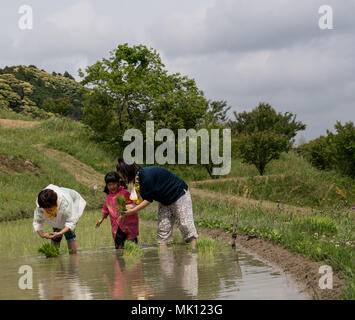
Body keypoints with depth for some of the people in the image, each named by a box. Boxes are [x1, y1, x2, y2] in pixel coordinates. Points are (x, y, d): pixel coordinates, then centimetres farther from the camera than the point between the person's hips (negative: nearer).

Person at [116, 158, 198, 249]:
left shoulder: (146, 175, -31)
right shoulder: (137, 177, -4)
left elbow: (149, 200, -28)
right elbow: (143, 200, -3)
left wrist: (132, 211, -25)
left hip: (179, 195, -9)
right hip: (164, 200, 9)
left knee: (185, 225, -10)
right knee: (162, 227, 2)